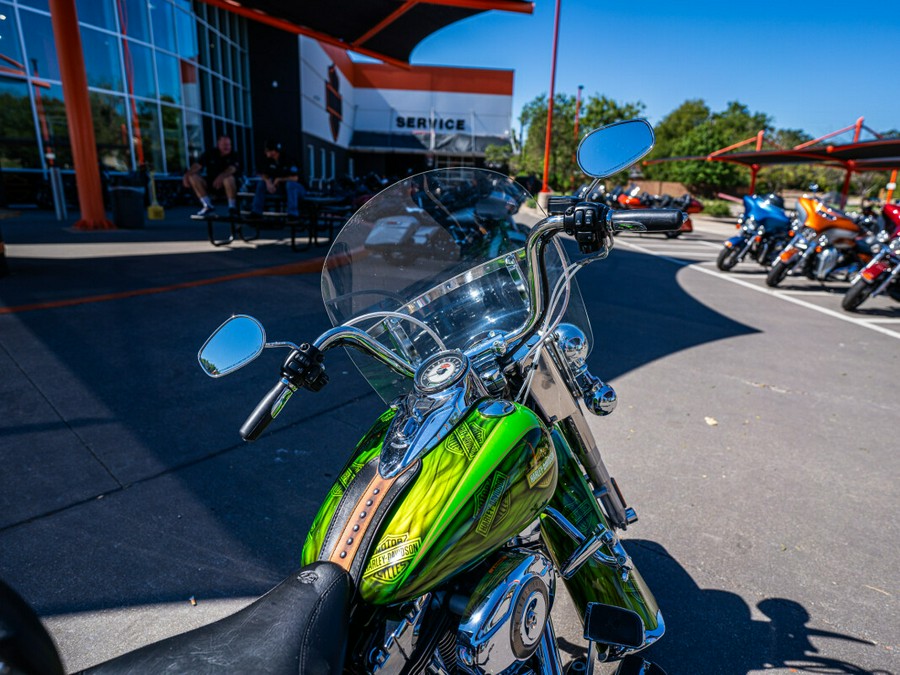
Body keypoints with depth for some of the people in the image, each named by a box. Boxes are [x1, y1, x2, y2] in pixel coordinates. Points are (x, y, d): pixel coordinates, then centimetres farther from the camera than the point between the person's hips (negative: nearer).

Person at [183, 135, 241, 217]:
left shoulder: (233, 155, -6)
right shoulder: (210, 153, 3)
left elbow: (232, 169, -26)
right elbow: (197, 165, -8)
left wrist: (221, 177, -46)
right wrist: (187, 175, -26)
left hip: (229, 185, -4)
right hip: (211, 183, 4)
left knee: (228, 178, -37)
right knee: (193, 177, -16)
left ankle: (232, 208, -22)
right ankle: (208, 206, -14)